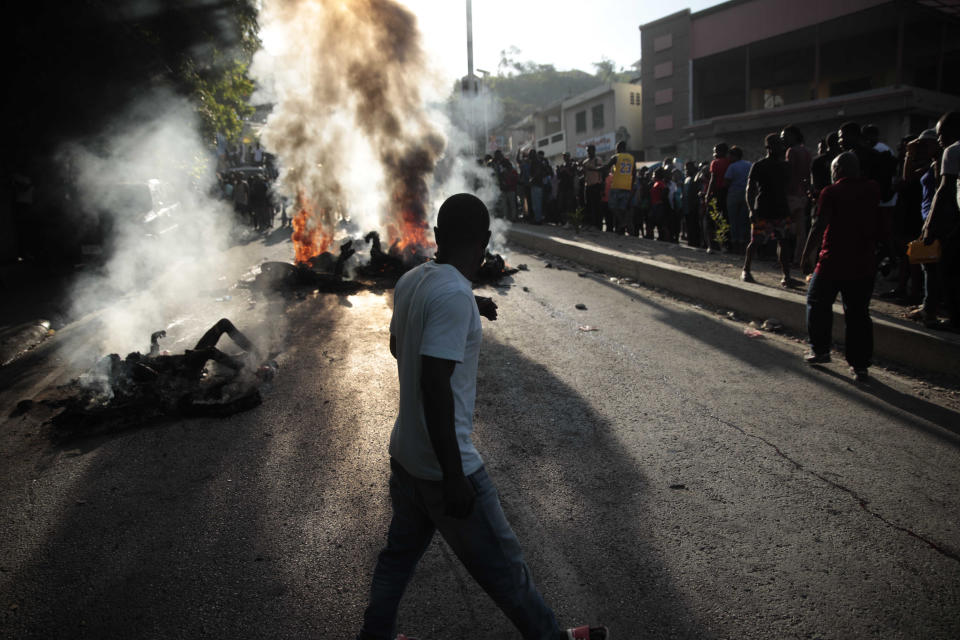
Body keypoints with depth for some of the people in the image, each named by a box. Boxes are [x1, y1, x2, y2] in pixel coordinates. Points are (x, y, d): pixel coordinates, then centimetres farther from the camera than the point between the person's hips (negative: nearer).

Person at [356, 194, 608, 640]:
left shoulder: (411, 280, 1)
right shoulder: (454, 294, -24)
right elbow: (435, 384, -28)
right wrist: (454, 477, -23)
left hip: (405, 453, 8)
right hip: (443, 465, -8)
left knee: (400, 551, 23)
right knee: (502, 564, 12)